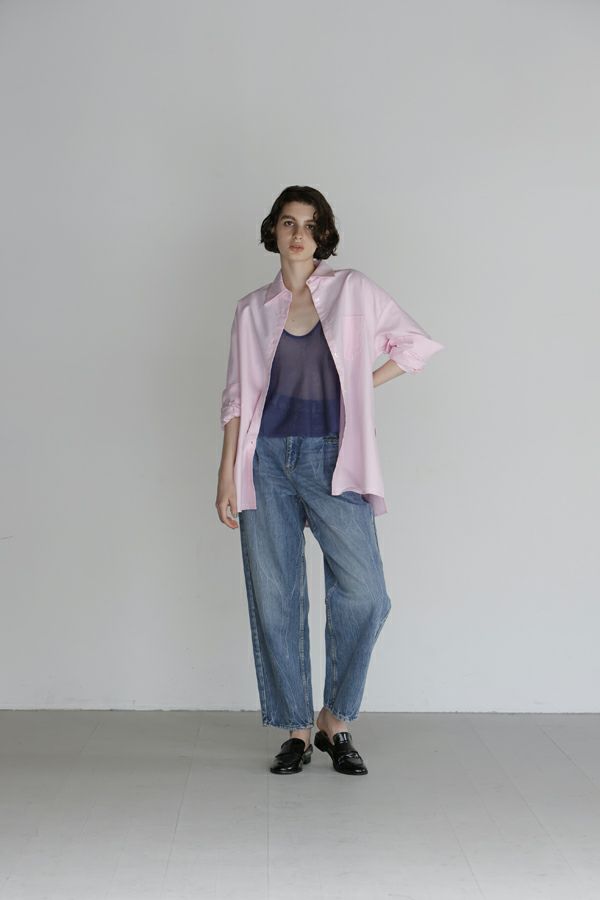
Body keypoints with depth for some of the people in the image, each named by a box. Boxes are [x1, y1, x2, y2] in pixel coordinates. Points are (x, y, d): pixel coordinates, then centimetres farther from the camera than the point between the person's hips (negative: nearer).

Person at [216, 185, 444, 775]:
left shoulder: (354, 291, 7)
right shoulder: (252, 309, 11)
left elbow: (418, 344, 12)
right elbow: (237, 396, 10)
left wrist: (361, 385, 5)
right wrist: (226, 475, 3)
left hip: (331, 460, -1)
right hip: (267, 459, 1)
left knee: (363, 594, -13)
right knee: (274, 599, 1)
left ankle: (335, 719, 7)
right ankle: (296, 730, 14)